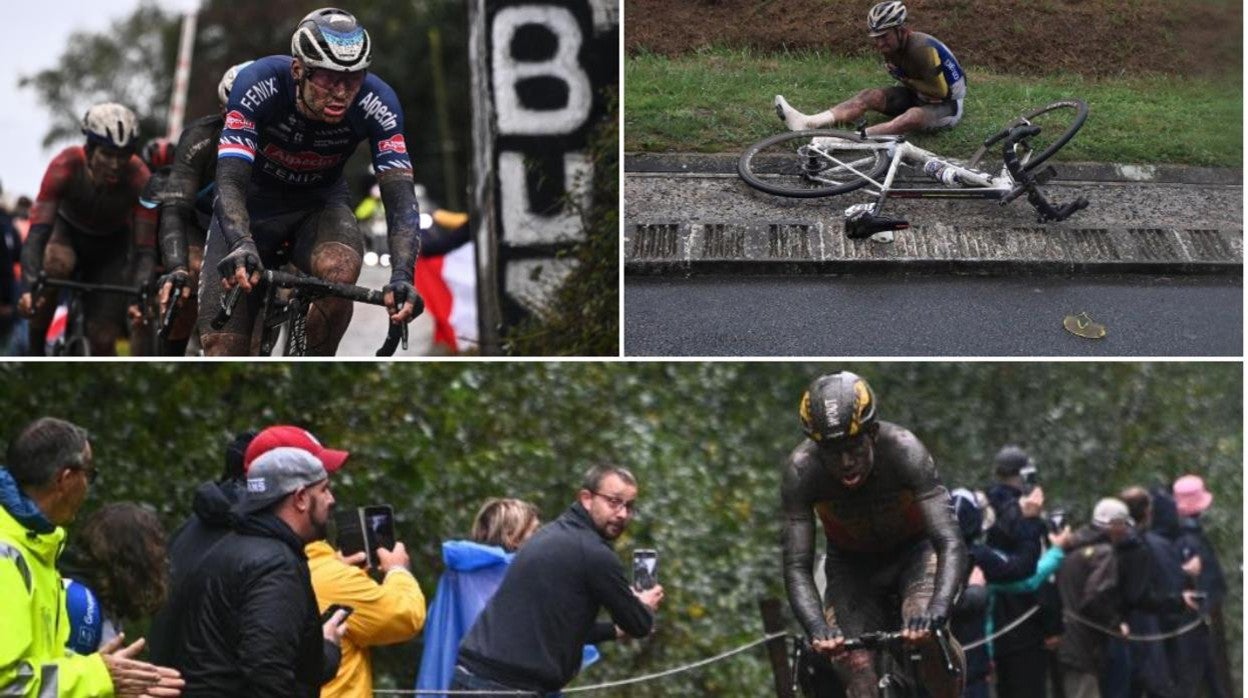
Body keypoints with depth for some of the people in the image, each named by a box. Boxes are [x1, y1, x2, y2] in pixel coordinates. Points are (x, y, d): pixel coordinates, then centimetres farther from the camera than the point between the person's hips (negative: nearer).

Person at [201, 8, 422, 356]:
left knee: (339, 271, -34)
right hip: (252, 208, -1)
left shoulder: (376, 103, -26)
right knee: (223, 353, -12)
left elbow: (399, 193, -30)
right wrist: (242, 245, -57)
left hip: (319, 207, 1)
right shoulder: (258, 85, -31)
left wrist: (402, 274, -47)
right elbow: (230, 181, -37)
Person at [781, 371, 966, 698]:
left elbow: (951, 543, -39)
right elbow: (796, 567, -28)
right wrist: (817, 627, -47)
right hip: (851, 564, 2)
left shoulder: (903, 449, -33)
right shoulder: (801, 469, -29)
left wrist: (937, 609, -57)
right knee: (855, 667, -17)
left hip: (914, 551, -2)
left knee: (926, 632, -31)